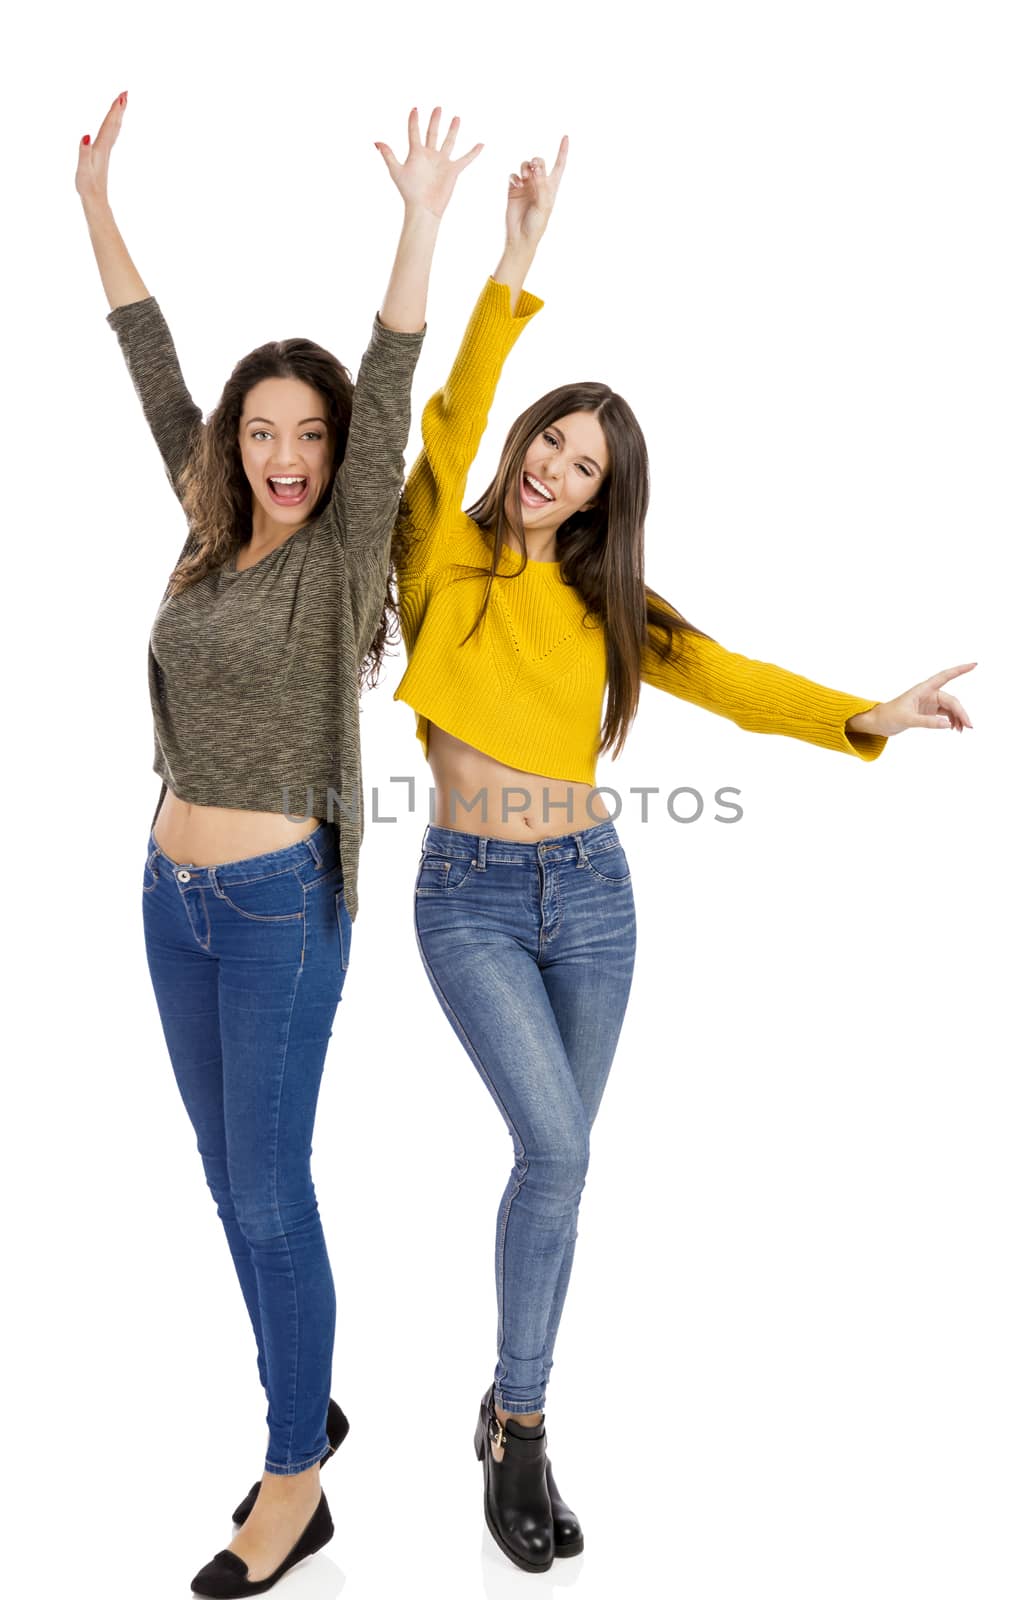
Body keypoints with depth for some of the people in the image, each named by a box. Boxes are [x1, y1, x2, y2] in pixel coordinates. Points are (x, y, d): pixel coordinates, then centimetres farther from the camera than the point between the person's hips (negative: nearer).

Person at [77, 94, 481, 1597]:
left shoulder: (343, 554, -6)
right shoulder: (211, 538, 8)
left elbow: (390, 396, -17)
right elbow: (157, 383, 13)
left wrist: (424, 218, -24)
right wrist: (98, 200, 16)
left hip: (282, 902, -7)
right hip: (174, 891, 7)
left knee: (270, 1193, -1)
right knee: (231, 1179, 15)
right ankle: (309, 1403, 34)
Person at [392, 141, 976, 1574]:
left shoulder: (604, 604, 6)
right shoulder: (446, 561, -2)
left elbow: (728, 679, -3)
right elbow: (450, 427, -19)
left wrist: (866, 717, -16)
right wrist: (513, 273, -26)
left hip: (591, 891, 4)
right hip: (471, 896, -4)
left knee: (557, 1154, 10)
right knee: (556, 1148, -15)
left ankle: (516, 1404, 29)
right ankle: (521, 1429, 6)